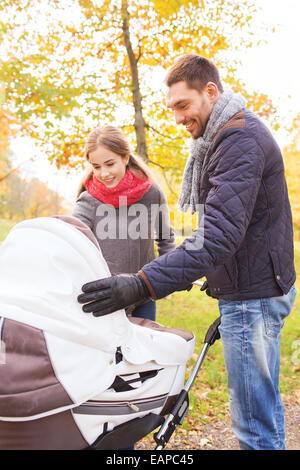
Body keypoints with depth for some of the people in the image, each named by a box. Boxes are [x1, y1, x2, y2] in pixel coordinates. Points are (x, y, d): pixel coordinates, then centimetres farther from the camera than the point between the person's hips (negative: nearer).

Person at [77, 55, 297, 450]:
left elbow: (220, 234, -31)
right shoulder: (228, 136, 16)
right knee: (262, 405, 20)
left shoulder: (240, 138, -18)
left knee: (253, 420, -2)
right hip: (255, 287, 10)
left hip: (253, 294, -10)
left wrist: (144, 284, -38)